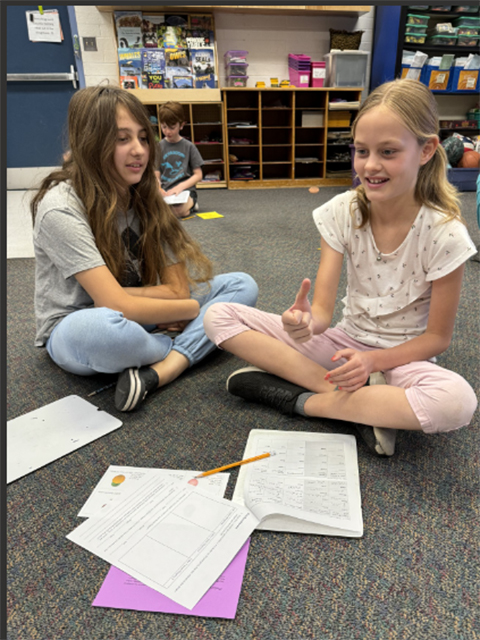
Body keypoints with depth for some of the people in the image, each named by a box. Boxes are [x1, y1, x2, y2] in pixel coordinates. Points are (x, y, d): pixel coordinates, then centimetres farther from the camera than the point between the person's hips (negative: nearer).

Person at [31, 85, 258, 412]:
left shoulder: (146, 196, -2)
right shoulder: (60, 210, -21)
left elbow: (177, 289, -7)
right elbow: (120, 307, -28)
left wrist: (113, 294, -20)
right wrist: (197, 309, -17)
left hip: (137, 318, 6)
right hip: (73, 333, -5)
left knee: (243, 285, -8)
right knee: (102, 327, -44)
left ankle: (157, 373, -27)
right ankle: (185, 353, -10)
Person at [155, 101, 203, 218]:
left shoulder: (189, 147, 4)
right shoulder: (158, 147, 9)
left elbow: (198, 175, 2)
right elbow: (156, 175, 6)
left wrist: (181, 186, -13)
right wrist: (158, 187, -18)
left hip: (185, 190, -2)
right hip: (165, 191, 2)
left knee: (179, 211, -36)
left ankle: (192, 202, 0)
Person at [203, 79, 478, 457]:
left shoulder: (445, 233, -16)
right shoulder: (343, 212, -9)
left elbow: (438, 337, -8)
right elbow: (323, 311, -13)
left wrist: (373, 360, -23)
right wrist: (306, 322, -36)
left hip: (402, 357, -2)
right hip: (345, 343, 3)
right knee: (218, 317, -12)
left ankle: (299, 399, -19)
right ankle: (365, 404, -17)